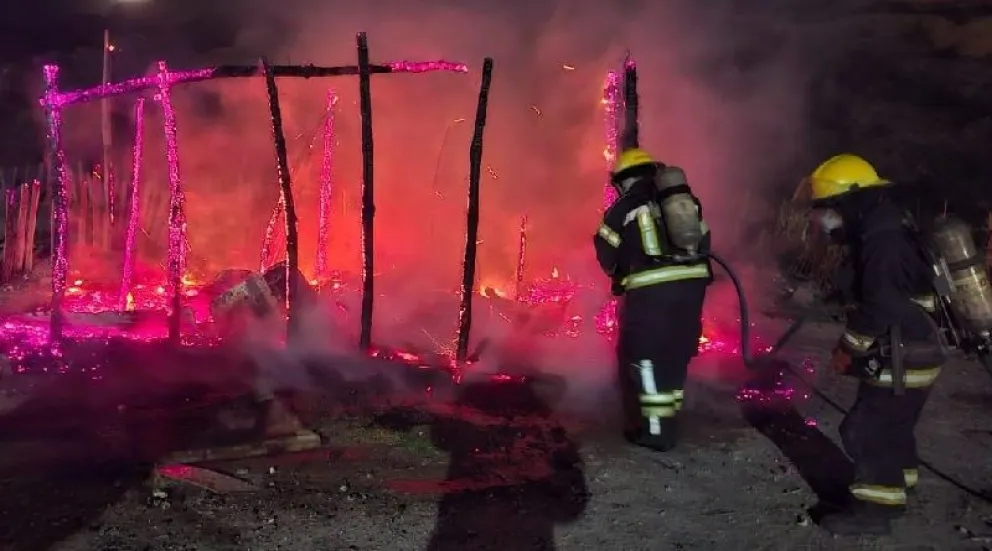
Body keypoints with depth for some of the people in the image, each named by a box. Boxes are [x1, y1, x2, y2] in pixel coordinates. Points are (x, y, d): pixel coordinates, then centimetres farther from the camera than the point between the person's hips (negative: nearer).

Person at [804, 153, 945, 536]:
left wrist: (847, 349, -15)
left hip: (903, 358, -10)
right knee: (890, 427, 21)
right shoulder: (885, 229, 11)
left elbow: (880, 307, -25)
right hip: (909, 352, 10)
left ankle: (874, 510, 3)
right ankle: (894, 491, 34)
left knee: (866, 430, -5)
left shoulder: (884, 240, -22)